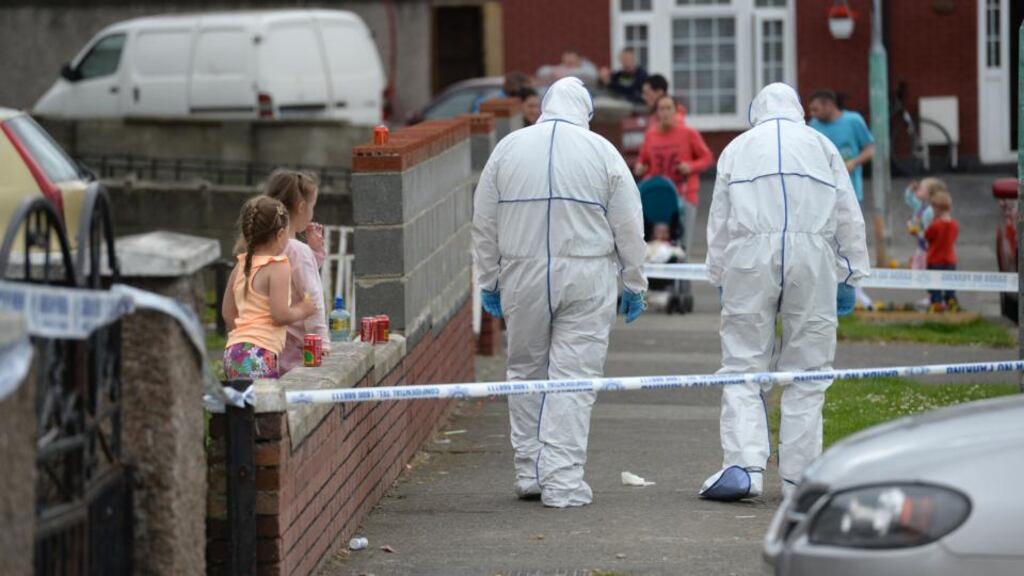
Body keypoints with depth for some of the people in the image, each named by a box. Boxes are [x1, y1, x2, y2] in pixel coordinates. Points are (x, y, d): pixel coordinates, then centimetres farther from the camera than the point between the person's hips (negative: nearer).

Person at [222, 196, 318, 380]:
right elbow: (281, 315, -14)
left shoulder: (240, 266, 14)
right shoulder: (278, 268, -8)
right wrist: (302, 310, 4)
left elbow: (228, 313, 19)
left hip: (233, 351, 8)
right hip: (259, 354, -8)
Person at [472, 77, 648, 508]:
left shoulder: (509, 148, 4)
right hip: (586, 279, -2)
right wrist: (634, 285, 10)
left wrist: (489, 280, 16)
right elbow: (629, 227, 1)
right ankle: (563, 482, -5)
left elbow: (484, 222, 8)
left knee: (526, 373, 15)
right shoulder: (602, 152, 0)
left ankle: (530, 473, 18)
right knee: (574, 379, -1)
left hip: (523, 278, 2)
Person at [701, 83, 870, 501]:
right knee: (807, 372, 5)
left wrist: (719, 279, 20)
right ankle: (798, 476, 4)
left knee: (743, 367, 0)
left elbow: (719, 220, 14)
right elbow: (849, 218, 13)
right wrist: (849, 275, 16)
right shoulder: (821, 145, 17)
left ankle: (744, 464, -15)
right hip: (811, 252, 0)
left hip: (750, 255, 0)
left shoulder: (737, 147, 17)